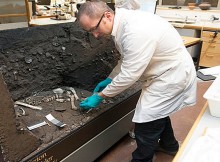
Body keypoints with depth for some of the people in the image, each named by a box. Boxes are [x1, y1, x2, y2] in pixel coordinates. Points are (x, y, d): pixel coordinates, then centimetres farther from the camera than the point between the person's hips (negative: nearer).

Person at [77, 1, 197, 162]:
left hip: (172, 75, -10)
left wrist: (100, 96, -16)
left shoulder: (136, 31, -34)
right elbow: (127, 59, 11)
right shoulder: (123, 22, -3)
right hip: (167, 71, 10)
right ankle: (169, 145, 52)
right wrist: (110, 79, 11)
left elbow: (129, 75, -28)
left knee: (146, 125, -6)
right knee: (158, 110, 27)